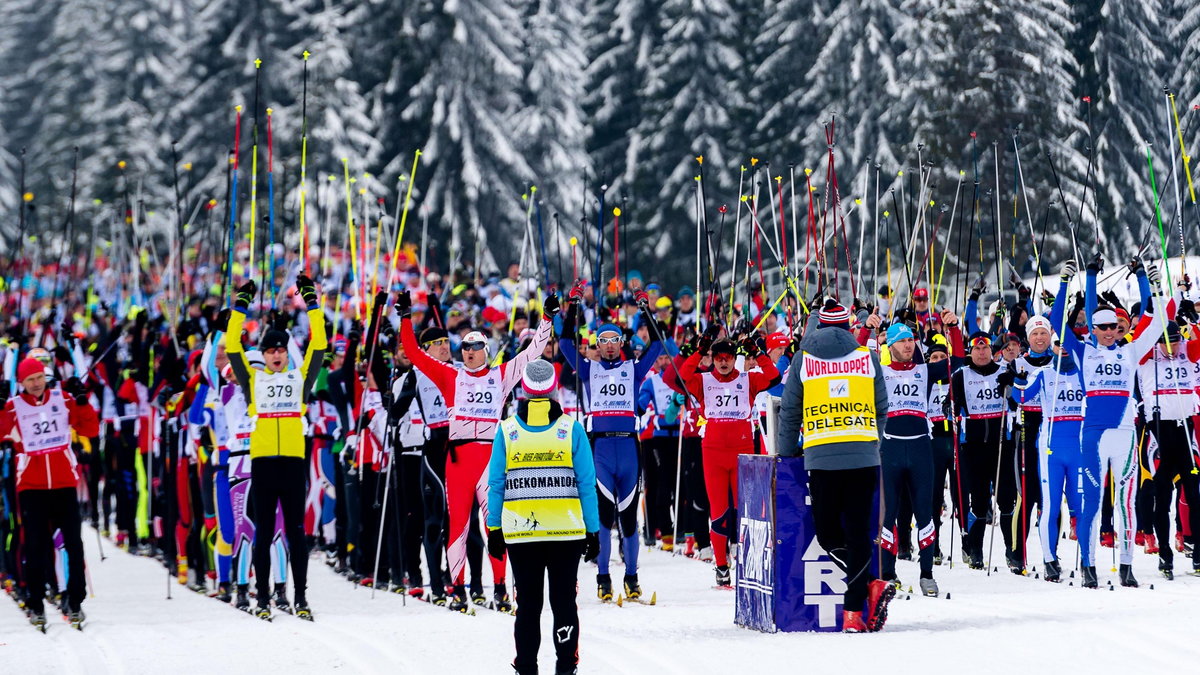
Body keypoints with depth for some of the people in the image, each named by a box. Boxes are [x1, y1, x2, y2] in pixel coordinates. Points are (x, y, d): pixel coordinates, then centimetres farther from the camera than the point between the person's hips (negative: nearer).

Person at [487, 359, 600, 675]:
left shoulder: (506, 430, 1)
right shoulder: (572, 429, -2)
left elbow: (495, 484, 2)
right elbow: (586, 484, -1)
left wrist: (494, 529, 8)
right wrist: (593, 531, 4)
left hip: (520, 532, 1)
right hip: (567, 531, -1)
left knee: (528, 604, 6)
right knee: (564, 602, 5)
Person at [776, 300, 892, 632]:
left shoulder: (804, 359, 7)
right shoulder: (867, 358, 10)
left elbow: (790, 412, 12)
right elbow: (882, 409, 18)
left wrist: (787, 452, 24)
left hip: (821, 457, -2)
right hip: (863, 456, 2)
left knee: (828, 534, 7)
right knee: (858, 532, 3)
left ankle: (871, 584, -12)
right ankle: (854, 610, -6)